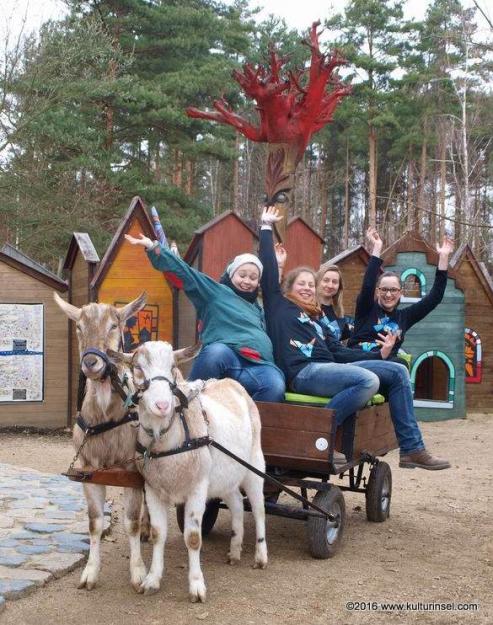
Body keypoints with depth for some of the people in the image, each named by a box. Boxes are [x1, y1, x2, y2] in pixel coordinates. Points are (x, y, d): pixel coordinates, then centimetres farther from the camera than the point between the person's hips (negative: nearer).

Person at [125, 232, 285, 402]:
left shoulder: (257, 308, 36)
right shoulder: (215, 292, 17)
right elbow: (184, 273, 9)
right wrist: (153, 247, -1)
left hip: (257, 365, 4)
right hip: (224, 357, -3)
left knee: (275, 387, -32)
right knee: (217, 351, -41)